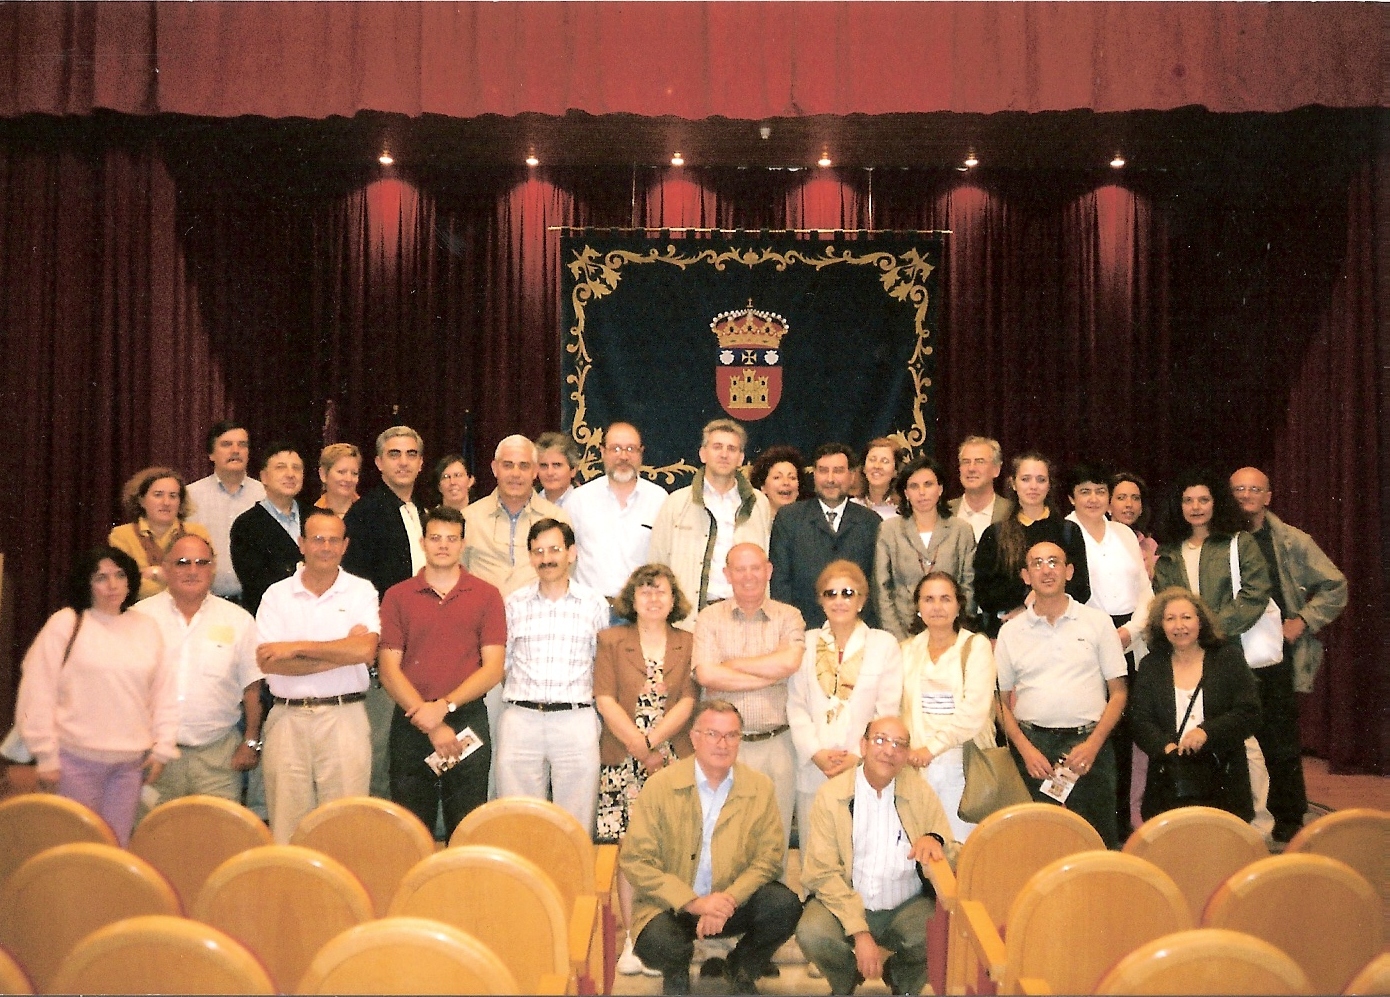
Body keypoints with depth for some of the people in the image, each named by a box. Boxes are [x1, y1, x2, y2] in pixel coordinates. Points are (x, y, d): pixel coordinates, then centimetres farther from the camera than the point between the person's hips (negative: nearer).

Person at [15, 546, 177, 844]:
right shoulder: (64, 624, -3)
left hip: (132, 761, 3)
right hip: (77, 758, -3)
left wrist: (162, 747, 5)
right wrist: (46, 757, -6)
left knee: (117, 845, 9)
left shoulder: (146, 627, 8)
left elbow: (165, 689, 10)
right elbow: (38, 693, -5)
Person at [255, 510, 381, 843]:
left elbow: (365, 650, -11)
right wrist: (341, 654, -9)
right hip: (287, 718, 1)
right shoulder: (277, 595, 7)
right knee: (286, 824, 4)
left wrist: (297, 647, -9)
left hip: (344, 717, -1)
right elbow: (269, 663, -6)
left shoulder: (361, 591, 5)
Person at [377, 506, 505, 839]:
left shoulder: (486, 596, 5)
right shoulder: (397, 596, 7)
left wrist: (445, 706, -13)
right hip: (410, 725, 1)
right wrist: (429, 723, -9)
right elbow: (388, 670, 0)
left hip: (468, 722, -1)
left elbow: (493, 669, -1)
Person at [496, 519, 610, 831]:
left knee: (576, 825, 0)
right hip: (520, 719, 1)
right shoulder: (514, 603, 10)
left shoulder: (594, 604, 8)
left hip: (576, 720, -1)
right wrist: (518, 695, 7)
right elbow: (501, 661, 14)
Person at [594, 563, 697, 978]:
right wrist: (639, 748, -9)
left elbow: (687, 702, 1)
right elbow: (605, 700, -1)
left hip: (673, 760, 1)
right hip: (623, 760, 0)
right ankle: (632, 940, 6)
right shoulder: (611, 641, 8)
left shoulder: (687, 644, 9)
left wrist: (653, 741, -10)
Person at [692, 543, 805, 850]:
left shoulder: (788, 617, 6)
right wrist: (771, 674, -9)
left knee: (776, 837, 6)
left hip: (776, 744, 0)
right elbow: (706, 675, -10)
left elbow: (789, 662, -14)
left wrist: (730, 664, -7)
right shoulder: (709, 618, 5)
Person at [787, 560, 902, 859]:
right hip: (813, 769, 2)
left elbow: (887, 710, 0)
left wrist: (858, 755, -8)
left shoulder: (884, 644, 5)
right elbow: (795, 706, 6)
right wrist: (815, 752, -6)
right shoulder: (807, 643, 10)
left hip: (864, 768, -1)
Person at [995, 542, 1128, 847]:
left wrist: (1093, 744, -7)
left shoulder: (1098, 622, 8)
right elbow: (1002, 701, 9)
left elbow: (1118, 692, 6)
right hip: (1032, 744, 1)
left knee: (1096, 842, -2)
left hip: (1087, 743, -1)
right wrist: (1026, 749, -6)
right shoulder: (1010, 632, 10)